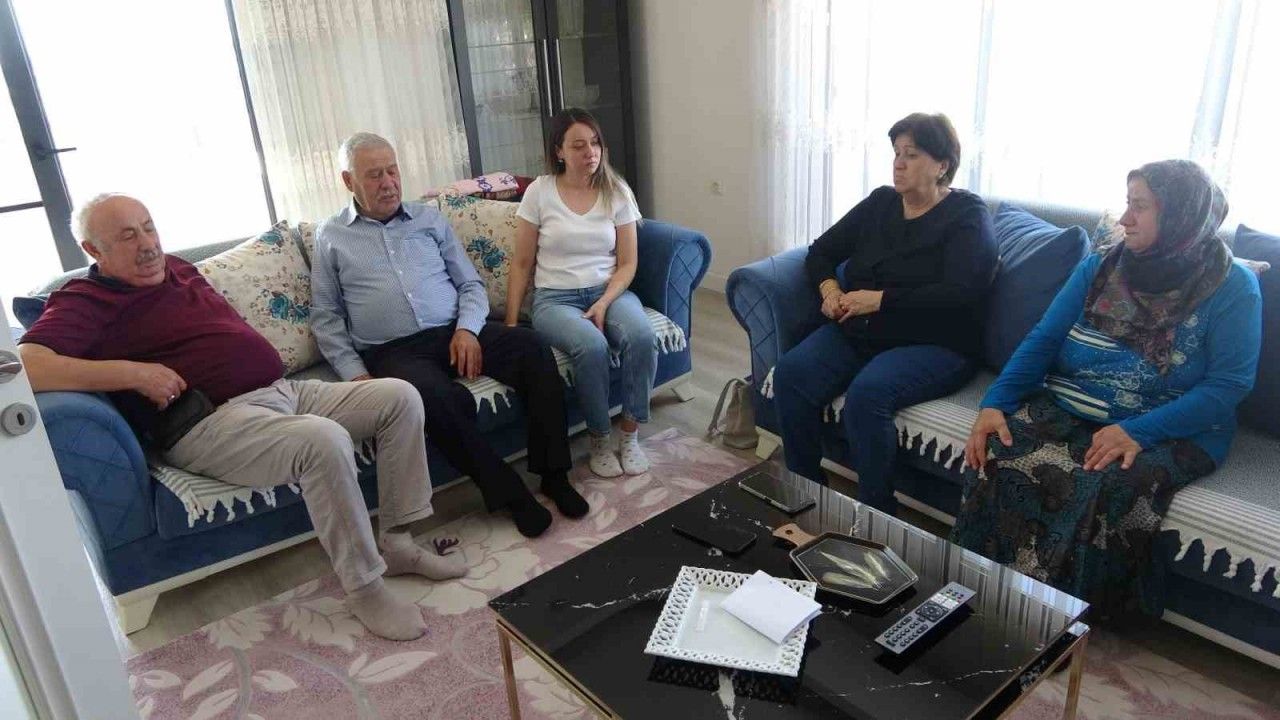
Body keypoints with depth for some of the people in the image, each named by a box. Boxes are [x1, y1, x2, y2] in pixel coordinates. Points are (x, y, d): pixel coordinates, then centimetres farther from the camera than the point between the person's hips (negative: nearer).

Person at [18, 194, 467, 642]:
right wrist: (133, 373, -23)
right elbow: (23, 366, -18)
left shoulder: (179, 269, 20)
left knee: (400, 397, -3)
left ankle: (396, 542, 2)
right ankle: (363, 587, -19)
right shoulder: (85, 303, -2)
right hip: (214, 421, -8)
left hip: (285, 390, 9)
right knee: (326, 441, -36)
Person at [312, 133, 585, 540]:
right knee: (439, 398, -37)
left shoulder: (429, 219, 18)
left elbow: (471, 283, 15)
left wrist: (467, 329, -6)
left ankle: (553, 474, -15)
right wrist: (354, 371, -6)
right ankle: (508, 492, -20)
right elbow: (325, 316, 10)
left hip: (457, 333, 3)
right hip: (395, 351, -3)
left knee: (533, 349, -24)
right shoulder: (331, 237, 13)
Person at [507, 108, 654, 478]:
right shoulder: (540, 192, -1)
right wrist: (511, 323, -4)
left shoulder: (617, 192, 4)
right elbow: (522, 264, 3)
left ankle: (630, 435, -11)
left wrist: (603, 304, -14)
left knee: (642, 337, -31)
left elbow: (627, 263, 3)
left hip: (610, 291, 2)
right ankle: (599, 441, -10)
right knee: (592, 347, -34)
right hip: (555, 298, -2)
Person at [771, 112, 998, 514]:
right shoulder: (881, 202, 15)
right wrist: (828, 287, -3)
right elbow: (821, 252, 19)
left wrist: (879, 299, -20)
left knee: (867, 392, -35)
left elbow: (961, 293, -18)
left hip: (933, 345, -5)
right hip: (857, 332, 6)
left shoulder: (967, 215, -2)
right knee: (790, 372, -22)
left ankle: (877, 515, -16)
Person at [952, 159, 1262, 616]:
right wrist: (995, 404, -13)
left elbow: (1229, 384, -10)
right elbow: (1042, 340, 3)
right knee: (999, 454, -27)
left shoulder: (1232, 287, -1)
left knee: (1106, 486, -35)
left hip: (1172, 431, -3)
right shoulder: (1099, 268, 10)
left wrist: (1139, 432, -24)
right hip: (1065, 410, 3)